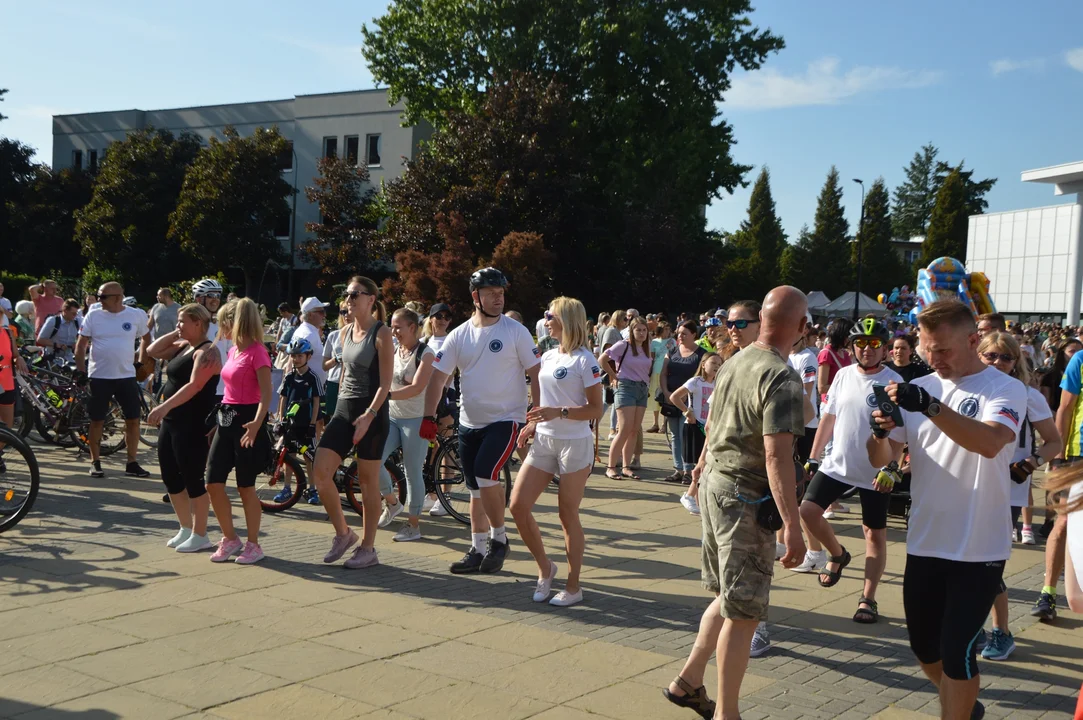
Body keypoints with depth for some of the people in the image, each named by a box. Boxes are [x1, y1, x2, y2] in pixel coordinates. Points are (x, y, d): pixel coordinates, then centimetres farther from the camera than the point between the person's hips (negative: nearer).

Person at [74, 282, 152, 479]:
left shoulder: (136, 315, -2)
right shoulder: (93, 315, -2)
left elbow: (145, 339, 14)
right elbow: (81, 344, 2)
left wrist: (141, 364, 9)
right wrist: (81, 371, -4)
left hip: (127, 376, 1)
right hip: (99, 376, -1)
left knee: (133, 420, 1)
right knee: (97, 421, 5)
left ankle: (132, 464, 11)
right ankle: (95, 463, 17)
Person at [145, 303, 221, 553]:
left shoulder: (207, 351, -14)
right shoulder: (182, 346, 16)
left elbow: (194, 386, -24)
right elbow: (152, 351, 16)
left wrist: (164, 406, -30)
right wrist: (175, 334, 9)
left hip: (193, 425, -10)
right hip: (170, 421, 10)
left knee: (192, 478, -3)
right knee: (170, 476, 13)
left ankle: (200, 536, 6)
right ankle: (185, 529, 26)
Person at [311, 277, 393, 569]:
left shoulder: (381, 334, -8)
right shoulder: (346, 332, 12)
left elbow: (385, 383, -13)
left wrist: (368, 415, -22)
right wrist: (341, 406, 16)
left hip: (372, 412, -6)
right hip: (344, 409, 7)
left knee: (368, 480, 1)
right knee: (320, 471, -3)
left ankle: (368, 548, 12)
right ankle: (343, 533, 14)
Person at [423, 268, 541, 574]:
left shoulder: (516, 331, -7)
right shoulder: (459, 336, 3)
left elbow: (535, 374, -6)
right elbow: (438, 377, 4)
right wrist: (429, 416, -5)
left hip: (505, 419, -5)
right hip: (469, 422, 5)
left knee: (486, 475, -20)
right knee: (475, 488, 11)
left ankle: (499, 537, 0)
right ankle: (478, 549, 22)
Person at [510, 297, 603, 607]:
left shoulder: (584, 360, -10)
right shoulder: (548, 357, 12)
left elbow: (596, 409, -12)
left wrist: (558, 412, -23)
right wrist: (533, 423, 5)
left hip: (575, 444, -7)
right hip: (544, 441, 7)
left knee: (567, 514, 0)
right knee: (518, 506, 0)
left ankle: (573, 586, 15)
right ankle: (545, 568, 20)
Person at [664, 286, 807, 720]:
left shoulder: (734, 362, 6)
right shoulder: (782, 380, -20)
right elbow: (777, 456, -27)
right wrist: (792, 527, -28)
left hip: (714, 482, 9)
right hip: (745, 496, -9)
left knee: (728, 597, 22)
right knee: (744, 611, 2)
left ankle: (688, 682, 29)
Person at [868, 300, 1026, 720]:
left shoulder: (1005, 389, -10)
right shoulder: (920, 389, 4)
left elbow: (989, 442, -30)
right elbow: (880, 459, 3)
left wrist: (930, 406, -42)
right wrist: (880, 432, -20)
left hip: (979, 549, -5)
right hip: (924, 544, 5)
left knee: (957, 651, -2)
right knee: (924, 647, 17)